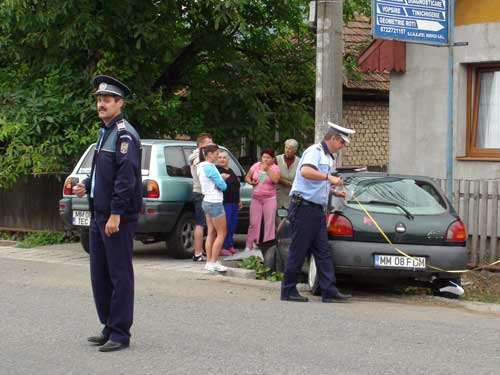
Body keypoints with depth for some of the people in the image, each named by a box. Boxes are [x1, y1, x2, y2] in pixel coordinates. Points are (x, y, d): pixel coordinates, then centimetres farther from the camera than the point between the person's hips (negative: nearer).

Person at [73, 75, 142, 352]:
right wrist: (86, 186, 8)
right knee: (99, 274, 13)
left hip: (118, 217, -9)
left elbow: (126, 176, -20)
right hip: (99, 215, 10)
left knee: (119, 275, -3)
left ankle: (120, 334, 2)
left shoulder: (125, 134, -12)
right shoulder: (104, 132, 17)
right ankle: (109, 328, 23)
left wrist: (116, 214, -23)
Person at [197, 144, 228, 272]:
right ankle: (213, 263, -4)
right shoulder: (209, 167, -19)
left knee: (211, 233, 11)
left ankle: (209, 262, 11)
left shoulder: (201, 166, 11)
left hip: (207, 202, 9)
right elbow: (223, 186, -16)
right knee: (221, 233, -3)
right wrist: (222, 181, 5)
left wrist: (221, 177, 1)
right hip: (215, 202, -9)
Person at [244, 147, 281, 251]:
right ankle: (249, 245, 7)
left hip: (269, 199, -2)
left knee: (269, 222, -2)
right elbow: (247, 177, 14)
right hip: (256, 198, 2)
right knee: (253, 223, 2)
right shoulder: (256, 166, 6)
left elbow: (275, 180, -20)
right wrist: (251, 182, -7)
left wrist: (267, 169, -19)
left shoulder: (275, 168, -2)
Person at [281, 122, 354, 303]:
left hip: (317, 210, 10)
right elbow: (305, 171, -29)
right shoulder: (315, 151, -9)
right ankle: (288, 290, 4)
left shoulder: (329, 158, 21)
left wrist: (335, 192, 23)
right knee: (298, 251, -4)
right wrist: (329, 177, -25)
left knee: (323, 252, 4)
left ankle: (329, 291, 3)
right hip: (304, 208, -10)